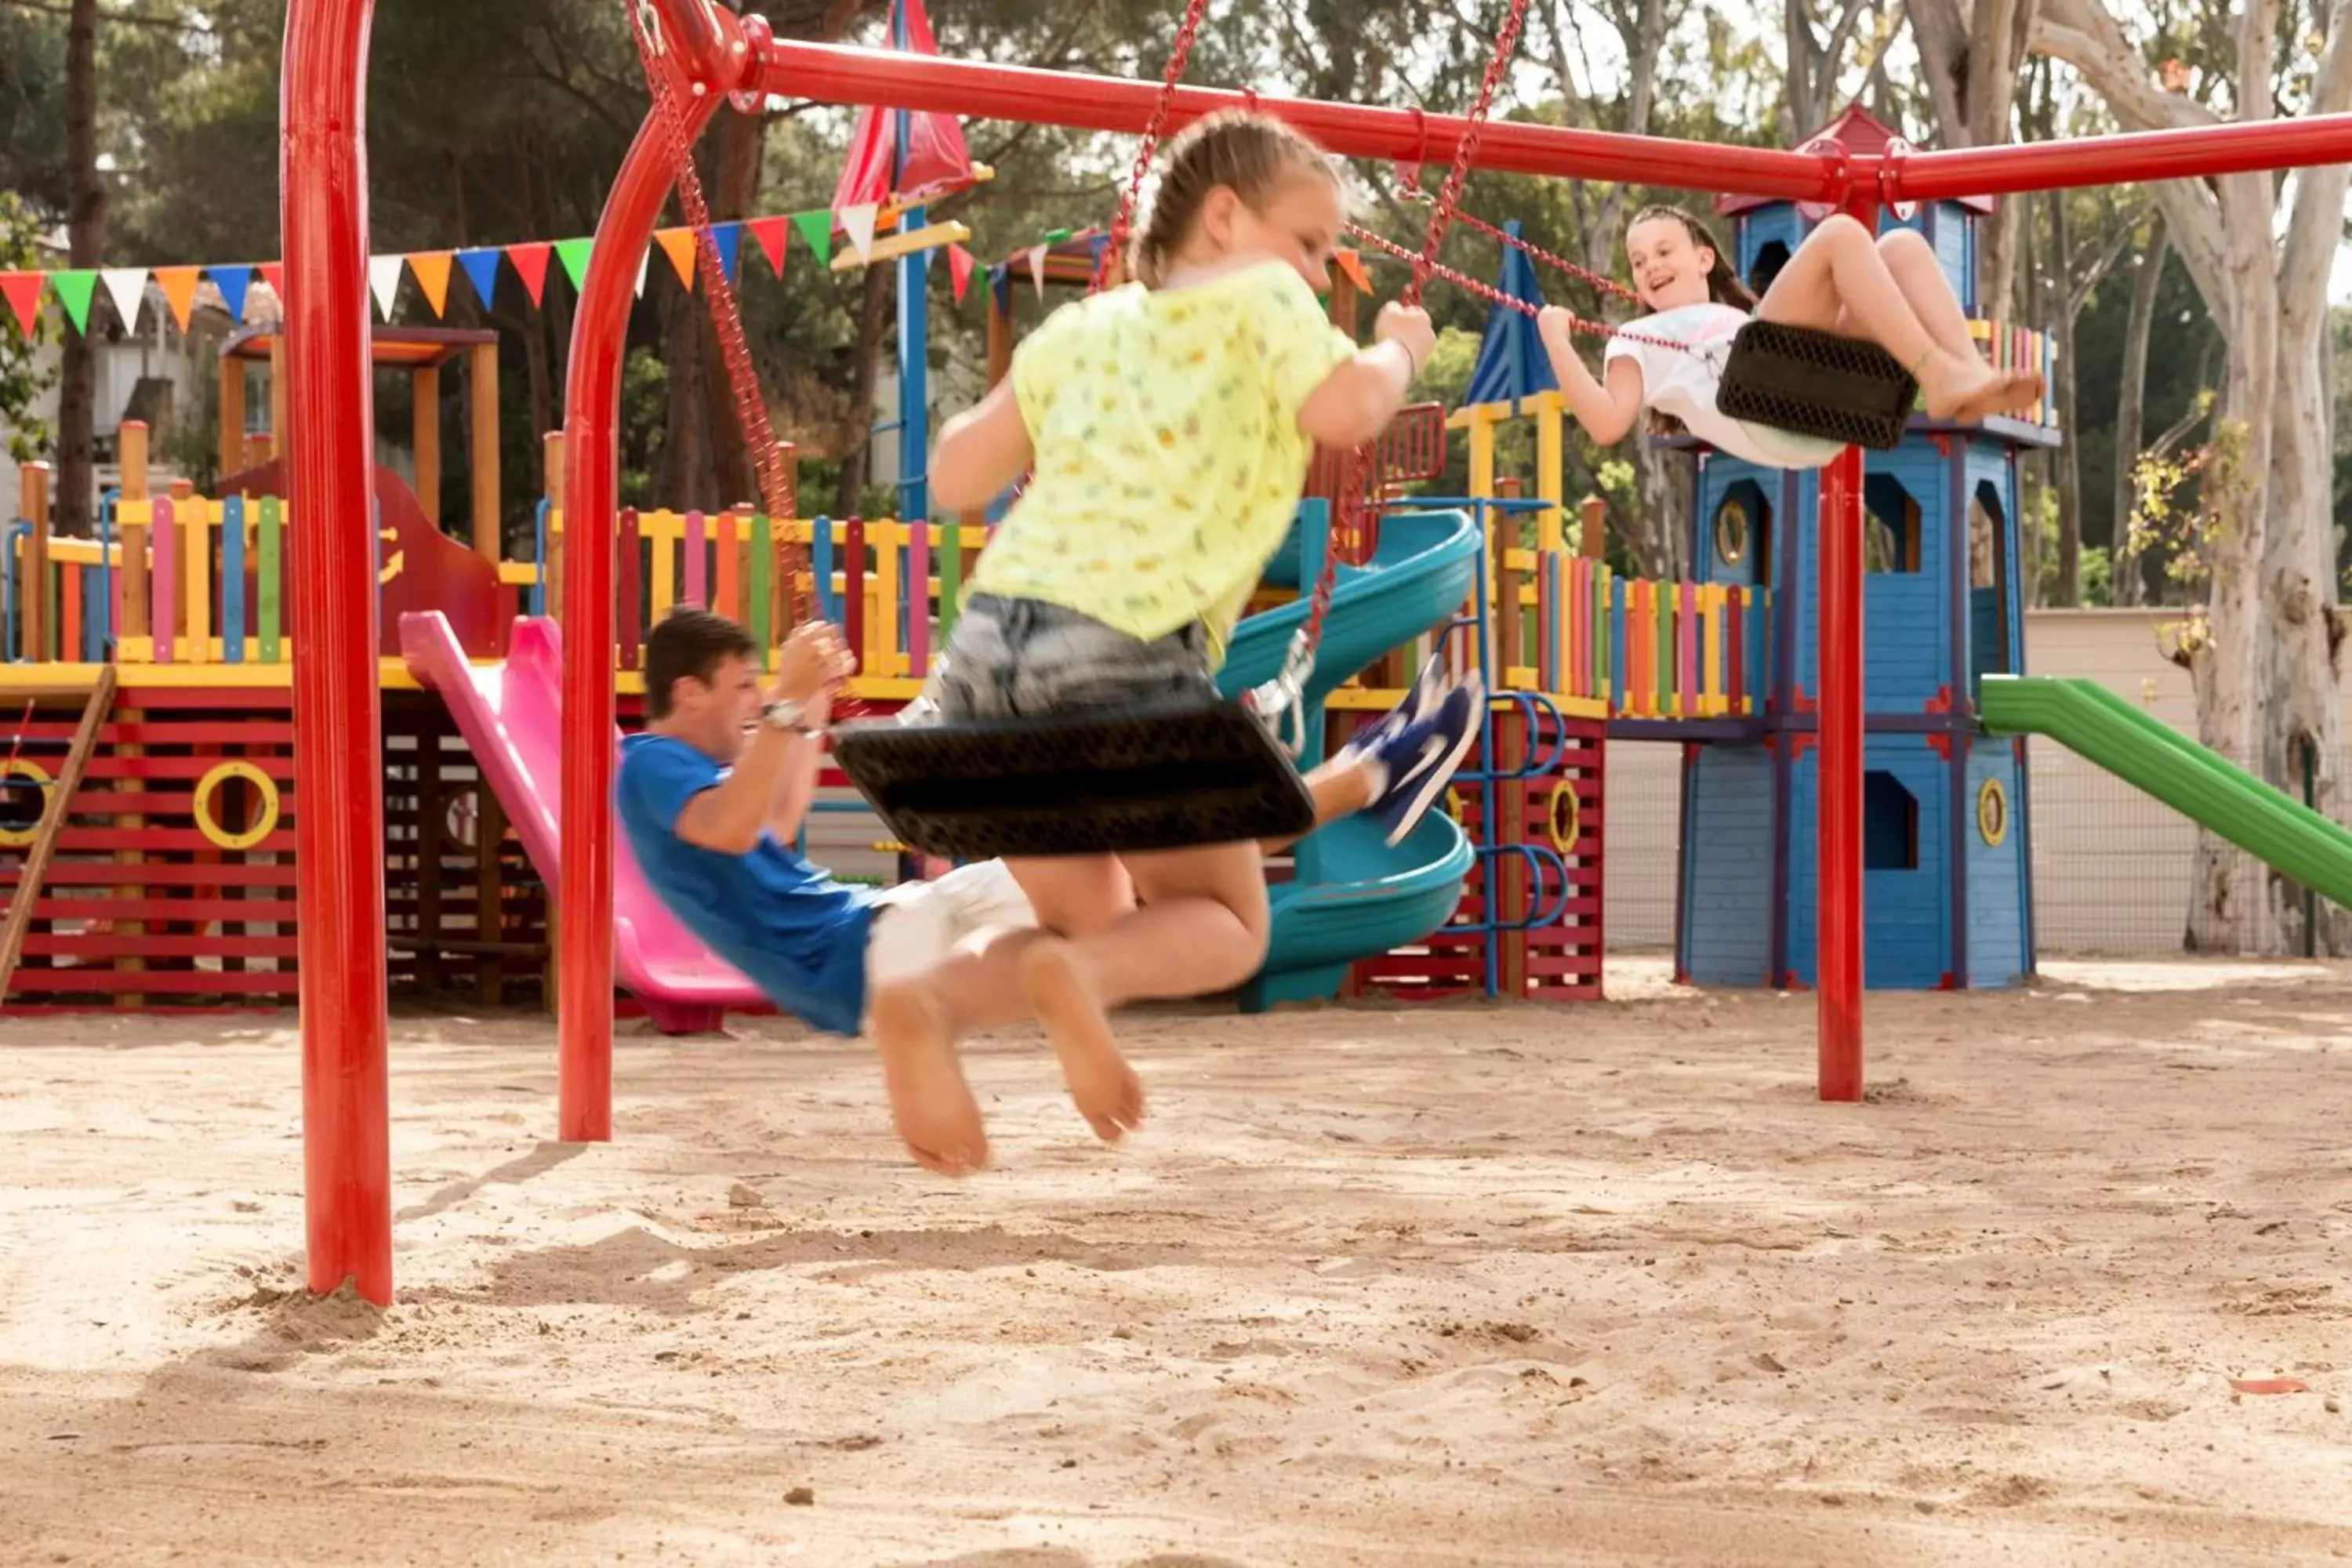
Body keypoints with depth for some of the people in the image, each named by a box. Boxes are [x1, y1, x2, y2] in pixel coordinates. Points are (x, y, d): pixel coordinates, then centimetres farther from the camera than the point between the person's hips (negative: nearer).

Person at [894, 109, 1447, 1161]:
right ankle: (1078, 978, -23)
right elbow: (1341, 410, -10)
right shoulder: (1258, 297, 8)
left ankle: (927, 1000, -9)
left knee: (1090, 915, 24)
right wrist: (1398, 353, 9)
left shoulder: (1082, 331, 25)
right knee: (1223, 922, 12)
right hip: (1126, 653, -6)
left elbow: (954, 476, 27)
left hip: (989, 644, 6)